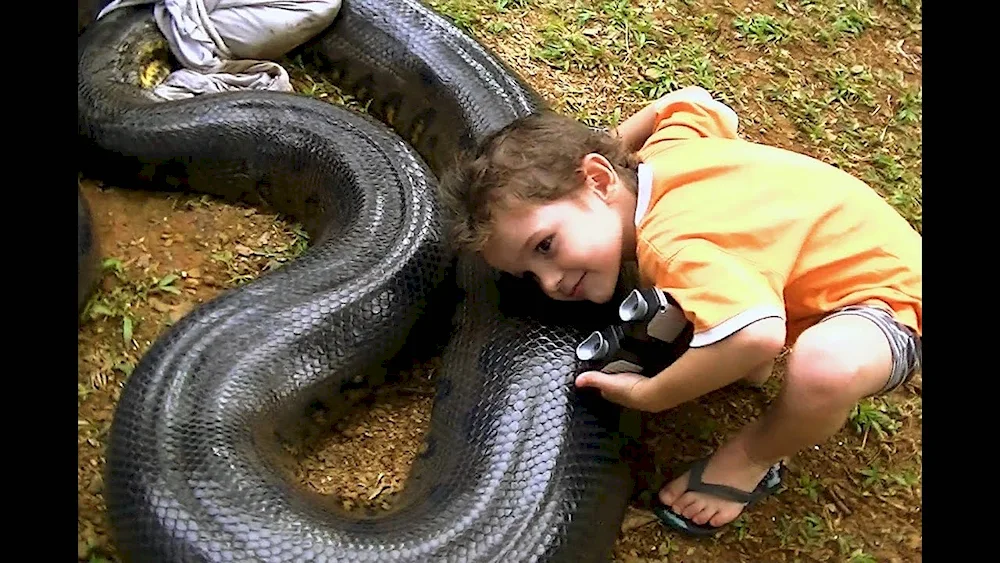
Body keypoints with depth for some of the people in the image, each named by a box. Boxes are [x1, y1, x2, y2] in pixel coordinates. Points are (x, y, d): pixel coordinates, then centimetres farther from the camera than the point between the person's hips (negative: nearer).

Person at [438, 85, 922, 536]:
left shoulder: (670, 246, -37)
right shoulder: (666, 145, -11)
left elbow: (758, 335, -52)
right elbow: (689, 100, 11)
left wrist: (647, 396, -35)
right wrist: (608, 146, 9)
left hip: (890, 291, -9)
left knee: (824, 365, -41)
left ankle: (753, 456, -8)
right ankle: (746, 366, 10)